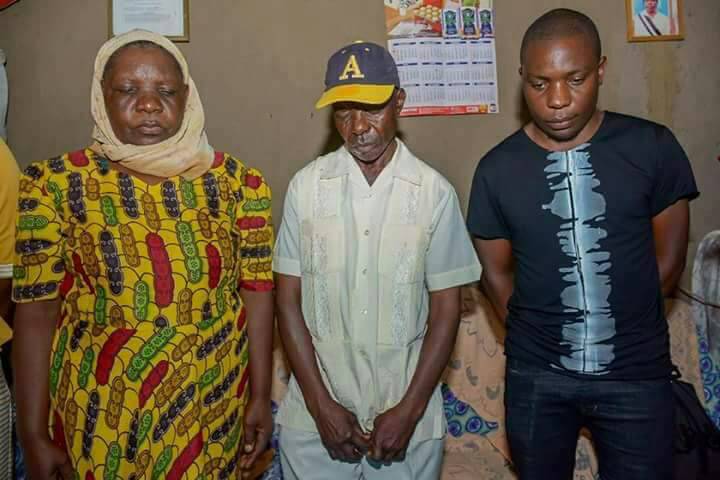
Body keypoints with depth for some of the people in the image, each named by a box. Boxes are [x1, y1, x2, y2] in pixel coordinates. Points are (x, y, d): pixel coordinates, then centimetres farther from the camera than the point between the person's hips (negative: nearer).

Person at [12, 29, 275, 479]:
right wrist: (33, 435, -5)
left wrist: (261, 397, -2)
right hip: (100, 415, 0)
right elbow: (37, 313, -6)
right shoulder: (55, 185, -8)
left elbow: (256, 293, -3)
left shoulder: (238, 184, -6)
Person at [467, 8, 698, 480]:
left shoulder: (653, 148, -7)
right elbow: (496, 274, 3)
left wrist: (620, 328, 3)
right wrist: (535, 336, 2)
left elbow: (669, 257, 1)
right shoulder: (497, 169, -6)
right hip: (536, 376, 1)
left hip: (637, 373, 0)